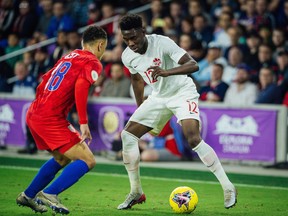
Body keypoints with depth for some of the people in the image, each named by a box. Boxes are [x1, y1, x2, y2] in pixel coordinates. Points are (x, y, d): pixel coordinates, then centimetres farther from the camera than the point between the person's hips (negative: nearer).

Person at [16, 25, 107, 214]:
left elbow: (44, 83, 24)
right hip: (51, 118, -9)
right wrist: (84, 123, -21)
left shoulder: (69, 57, 21)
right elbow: (80, 87, -21)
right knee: (88, 161, -7)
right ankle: (49, 195, -16)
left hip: (34, 114, 9)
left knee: (62, 158, 27)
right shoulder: (93, 63, -3)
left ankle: (28, 196, 32)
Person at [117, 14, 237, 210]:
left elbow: (193, 65, -33)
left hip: (183, 92, -6)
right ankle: (136, 192, 6)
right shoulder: (127, 56, -8)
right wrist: (140, 109, 17)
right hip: (159, 97, 6)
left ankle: (228, 187, -15)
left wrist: (167, 72, -49)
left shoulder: (162, 43, -26)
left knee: (193, 139, -26)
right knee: (128, 134, -5)